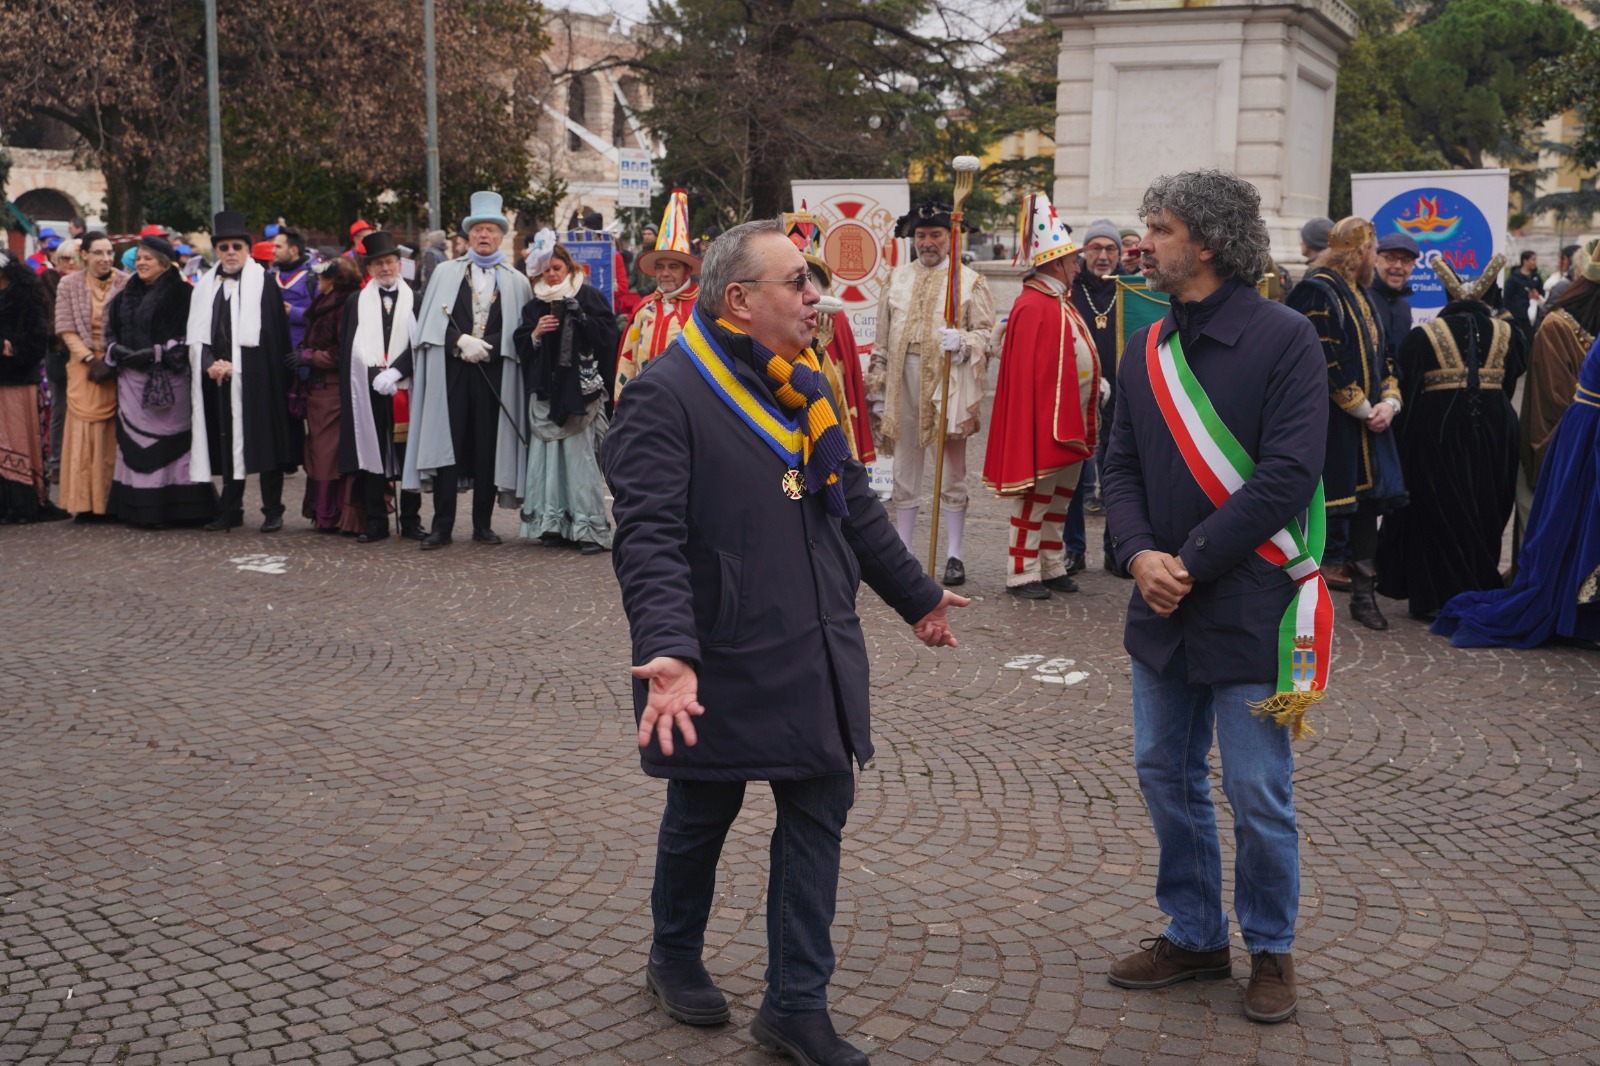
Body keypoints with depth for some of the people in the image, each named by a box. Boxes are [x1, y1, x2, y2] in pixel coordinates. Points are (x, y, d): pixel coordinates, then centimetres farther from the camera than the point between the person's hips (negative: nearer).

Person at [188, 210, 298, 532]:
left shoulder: (263, 283, -2)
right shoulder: (206, 286, 13)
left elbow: (272, 336, -7)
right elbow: (197, 333, 10)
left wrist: (233, 366, -9)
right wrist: (211, 364, -8)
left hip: (256, 378, -4)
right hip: (218, 378, 4)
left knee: (263, 442, -3)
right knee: (226, 443, 7)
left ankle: (272, 511, 3)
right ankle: (230, 510, 15)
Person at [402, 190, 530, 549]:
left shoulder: (516, 282, 11)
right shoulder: (445, 273, 12)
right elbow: (431, 323, 4)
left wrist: (484, 346, -9)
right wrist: (462, 341, -11)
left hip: (495, 375, 0)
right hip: (450, 372, 0)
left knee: (488, 448, 1)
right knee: (447, 445, -3)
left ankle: (483, 524, 10)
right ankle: (442, 525, 1)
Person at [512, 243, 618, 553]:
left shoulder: (589, 296, 4)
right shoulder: (535, 304, 17)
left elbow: (608, 334, -3)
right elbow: (521, 345, 15)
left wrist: (582, 318, -16)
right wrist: (536, 333, -3)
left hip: (580, 387, -4)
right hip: (546, 389, 4)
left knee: (581, 454, -9)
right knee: (548, 452, 0)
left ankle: (589, 527, -8)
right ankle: (553, 522, 5)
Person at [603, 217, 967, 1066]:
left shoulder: (805, 386, 10)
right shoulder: (667, 395, -15)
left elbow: (853, 505, 20)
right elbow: (648, 539, -24)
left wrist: (915, 594, 26)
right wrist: (669, 650, -35)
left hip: (818, 658, 7)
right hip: (721, 665, -6)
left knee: (819, 813, 8)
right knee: (702, 813, 12)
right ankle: (675, 959, 38)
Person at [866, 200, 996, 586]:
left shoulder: (970, 281, 4)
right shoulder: (897, 279, 14)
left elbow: (987, 332, 0)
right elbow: (882, 340, 15)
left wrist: (962, 341, -21)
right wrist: (876, 388, 11)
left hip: (948, 384, -3)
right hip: (904, 384, 3)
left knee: (952, 474, 2)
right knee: (905, 473, 8)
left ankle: (953, 555, 9)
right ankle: (902, 551, 16)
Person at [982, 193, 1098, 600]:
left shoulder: (1061, 303, 14)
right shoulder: (1033, 307, -17)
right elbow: (1026, 372, -22)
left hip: (1071, 421, 10)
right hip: (1043, 419, -10)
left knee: (1060, 497, 15)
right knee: (1035, 497, -3)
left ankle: (1052, 567, 23)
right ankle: (1023, 573, 4)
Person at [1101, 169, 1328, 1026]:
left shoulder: (1283, 338, -11)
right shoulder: (1146, 349, 8)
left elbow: (1288, 475, -18)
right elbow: (1121, 466, 7)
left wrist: (1189, 561, -19)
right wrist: (1140, 554, -12)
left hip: (1249, 606, -6)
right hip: (1163, 605, 6)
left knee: (1259, 794, 3)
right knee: (1166, 773, 14)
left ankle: (1270, 949, 24)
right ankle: (1194, 936, 31)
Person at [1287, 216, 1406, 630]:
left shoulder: (1360, 294, 17)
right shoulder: (1318, 291, -13)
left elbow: (1381, 355, 18)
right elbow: (1326, 362, -20)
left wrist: (1389, 401, 0)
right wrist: (1363, 408, -15)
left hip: (1368, 421, 9)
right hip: (1328, 423, -9)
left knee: (1367, 502, 10)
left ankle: (1363, 593, 18)